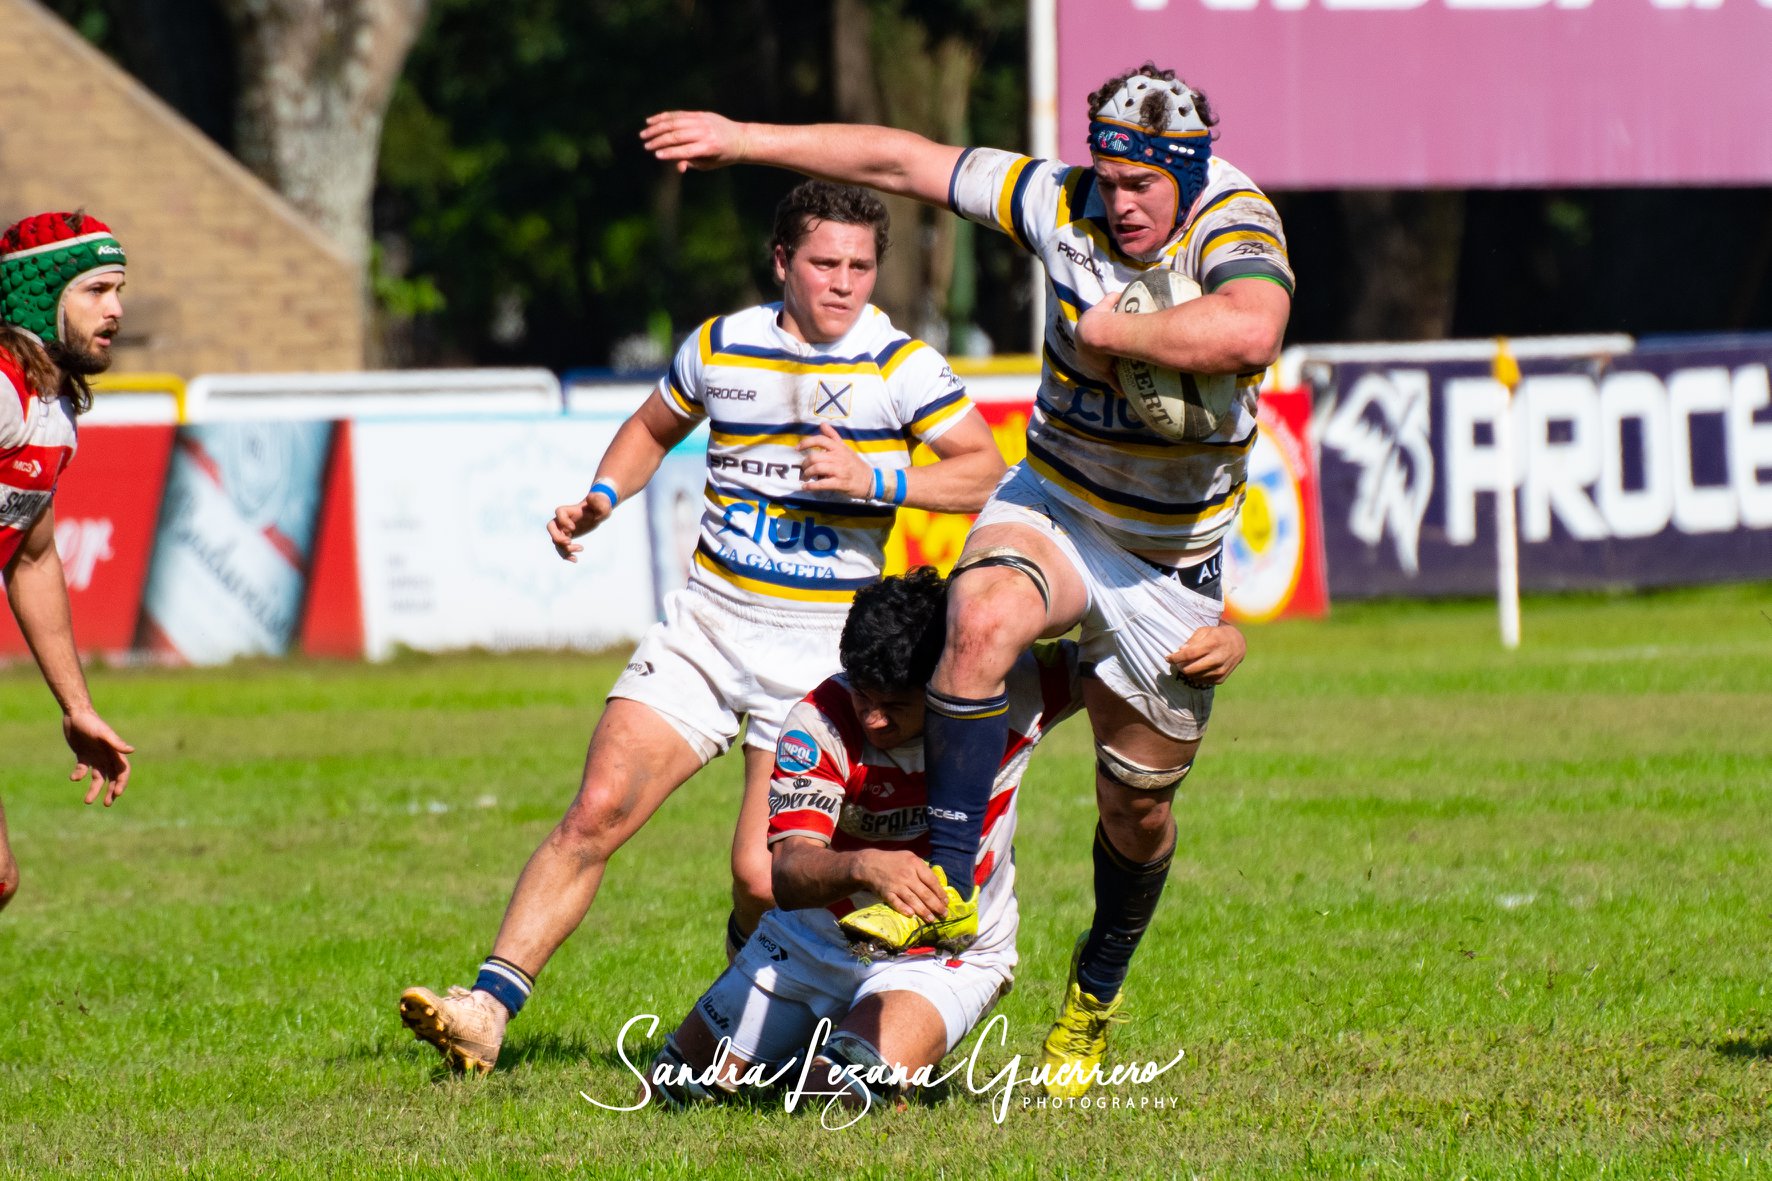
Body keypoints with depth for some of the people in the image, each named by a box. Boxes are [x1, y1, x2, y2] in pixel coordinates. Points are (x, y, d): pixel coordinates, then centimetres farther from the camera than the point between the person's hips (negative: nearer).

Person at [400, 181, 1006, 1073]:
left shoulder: (900, 365, -5)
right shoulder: (721, 347, 5)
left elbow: (985, 469, -7)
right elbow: (653, 428, 23)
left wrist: (875, 479, -19)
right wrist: (601, 498, 5)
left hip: (821, 646, -3)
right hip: (705, 622, 3)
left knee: (764, 877, -10)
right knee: (597, 811, -12)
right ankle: (487, 1008, -12)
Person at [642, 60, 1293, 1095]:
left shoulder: (1236, 224, -23)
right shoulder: (1063, 203, -11)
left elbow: (1247, 332, -46)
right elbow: (905, 162, -1)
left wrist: (1107, 329, -33)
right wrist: (744, 141, 3)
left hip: (1171, 561, -1)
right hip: (1056, 506, 1)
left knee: (1139, 806, 9)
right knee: (982, 616, -34)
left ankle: (1096, 997, 37)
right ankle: (944, 888, -29)